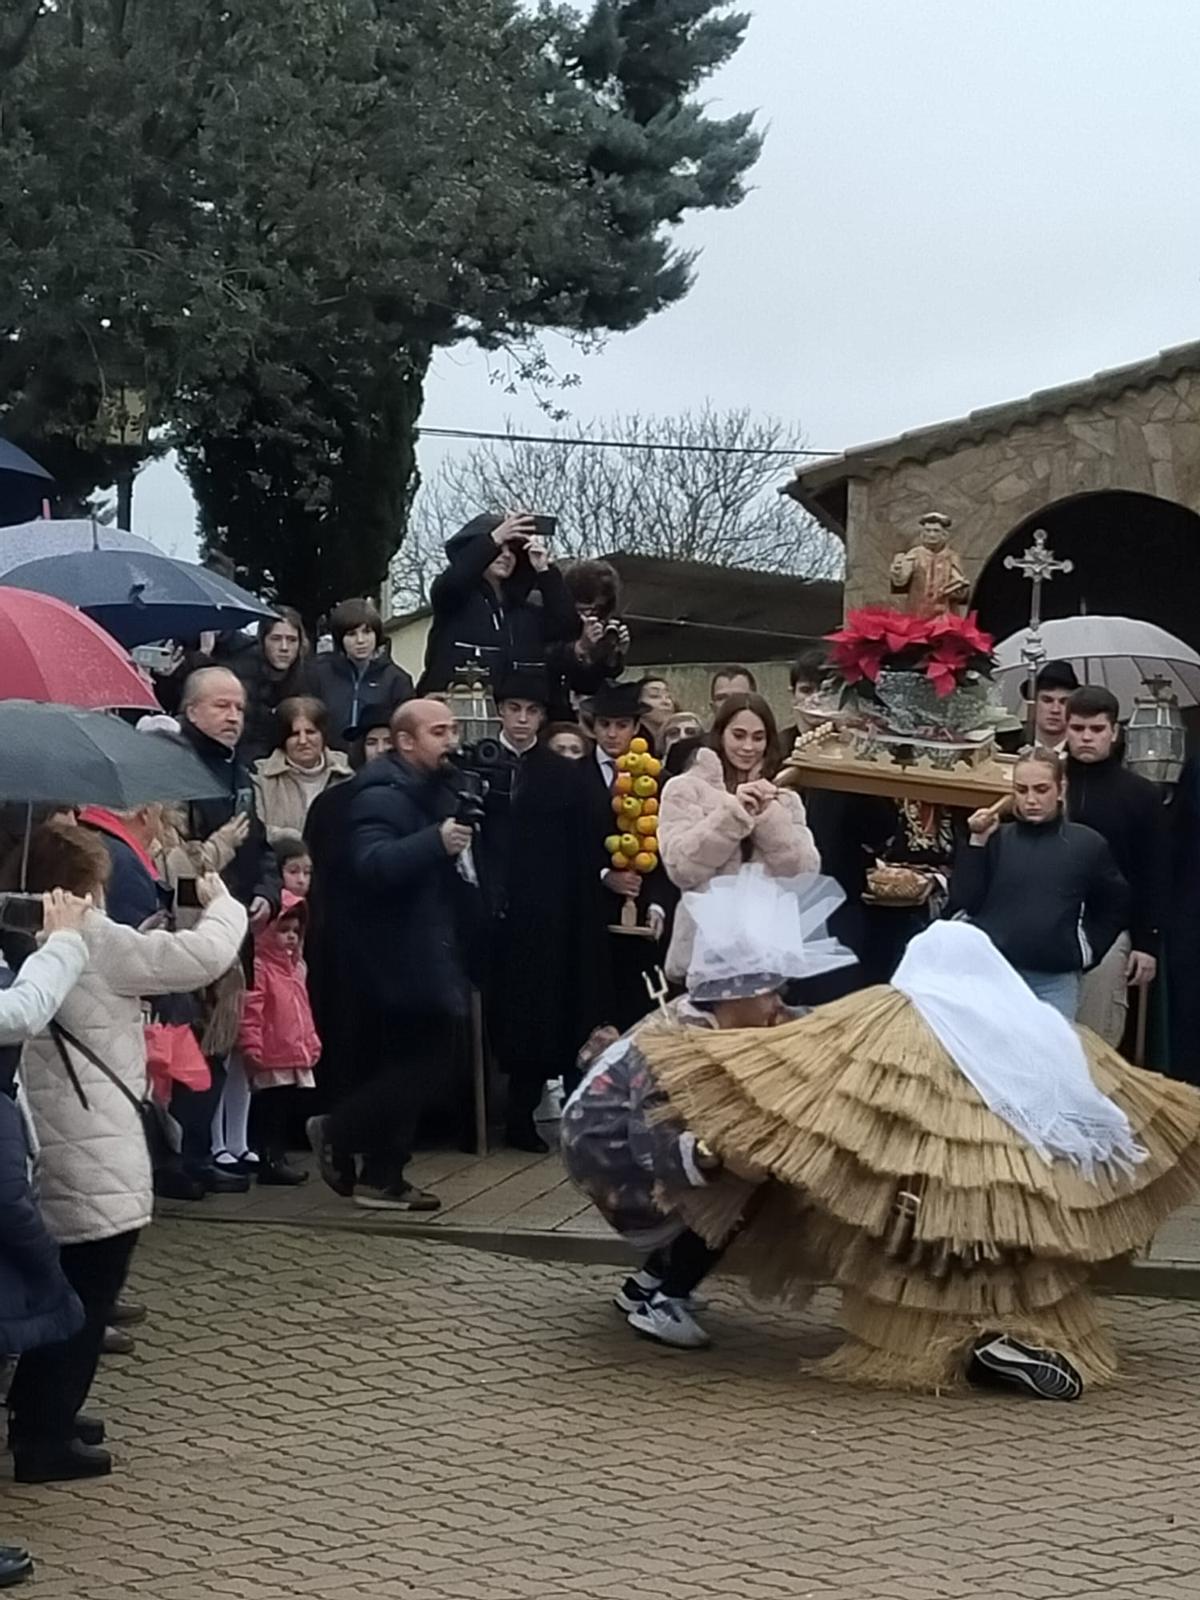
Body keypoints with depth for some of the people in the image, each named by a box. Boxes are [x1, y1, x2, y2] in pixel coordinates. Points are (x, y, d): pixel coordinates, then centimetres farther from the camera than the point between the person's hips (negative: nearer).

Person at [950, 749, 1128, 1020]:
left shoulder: (1087, 844, 3)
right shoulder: (997, 839, 3)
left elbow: (1114, 906, 16)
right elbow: (963, 903, -2)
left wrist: (1088, 949, 6)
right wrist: (977, 842, -6)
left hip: (1055, 982, 0)